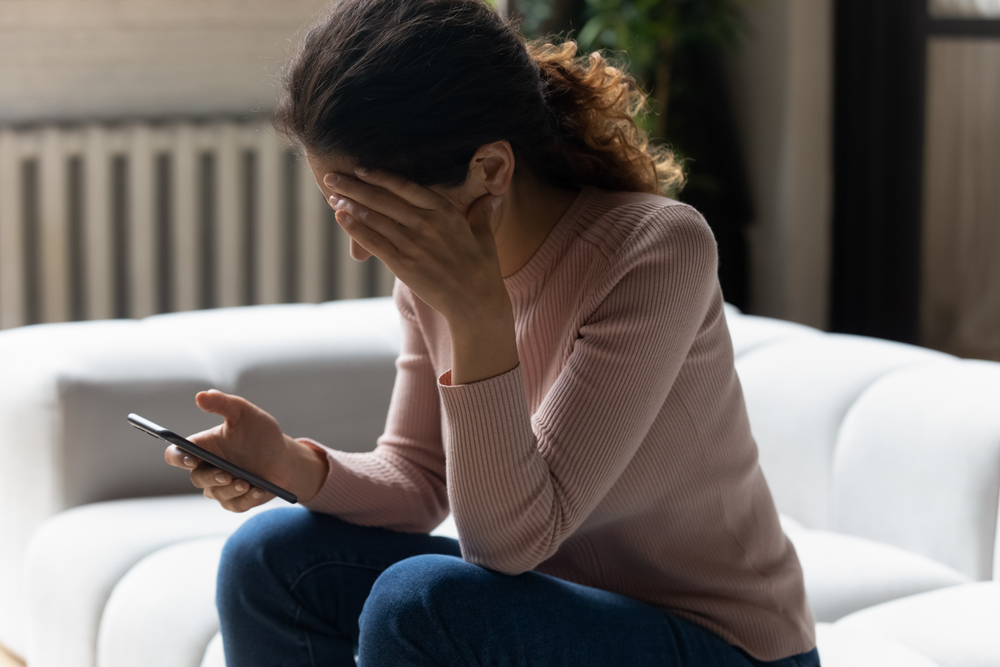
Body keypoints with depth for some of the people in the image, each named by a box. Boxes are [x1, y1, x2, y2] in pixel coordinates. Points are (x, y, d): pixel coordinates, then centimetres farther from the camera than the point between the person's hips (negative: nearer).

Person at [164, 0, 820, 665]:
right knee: (273, 557, -7)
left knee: (420, 602, -30)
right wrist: (295, 466, -16)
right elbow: (417, 483, 4)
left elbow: (513, 539, -26)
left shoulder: (659, 249, -25)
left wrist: (481, 317, -36)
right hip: (558, 601, 7)